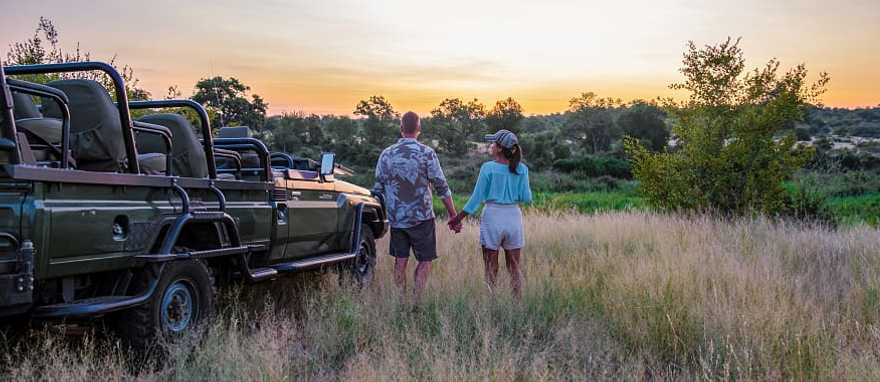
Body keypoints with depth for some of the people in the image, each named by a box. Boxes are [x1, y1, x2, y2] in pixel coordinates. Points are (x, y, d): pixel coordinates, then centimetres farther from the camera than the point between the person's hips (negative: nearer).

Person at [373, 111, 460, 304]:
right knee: (425, 260, 7)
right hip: (421, 217, -3)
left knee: (400, 262, 12)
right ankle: (416, 299, -1)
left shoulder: (386, 154, 1)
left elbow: (378, 189, 5)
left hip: (396, 218, 3)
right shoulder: (427, 153, -8)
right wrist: (454, 216, -1)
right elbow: (442, 188, -8)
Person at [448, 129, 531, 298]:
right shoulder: (521, 169, -2)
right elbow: (526, 198, -3)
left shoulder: (488, 168, -9)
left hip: (492, 216, -3)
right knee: (514, 268, 13)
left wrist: (457, 218, 1)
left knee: (491, 269, 7)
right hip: (514, 217, 3)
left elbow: (477, 198, -8)